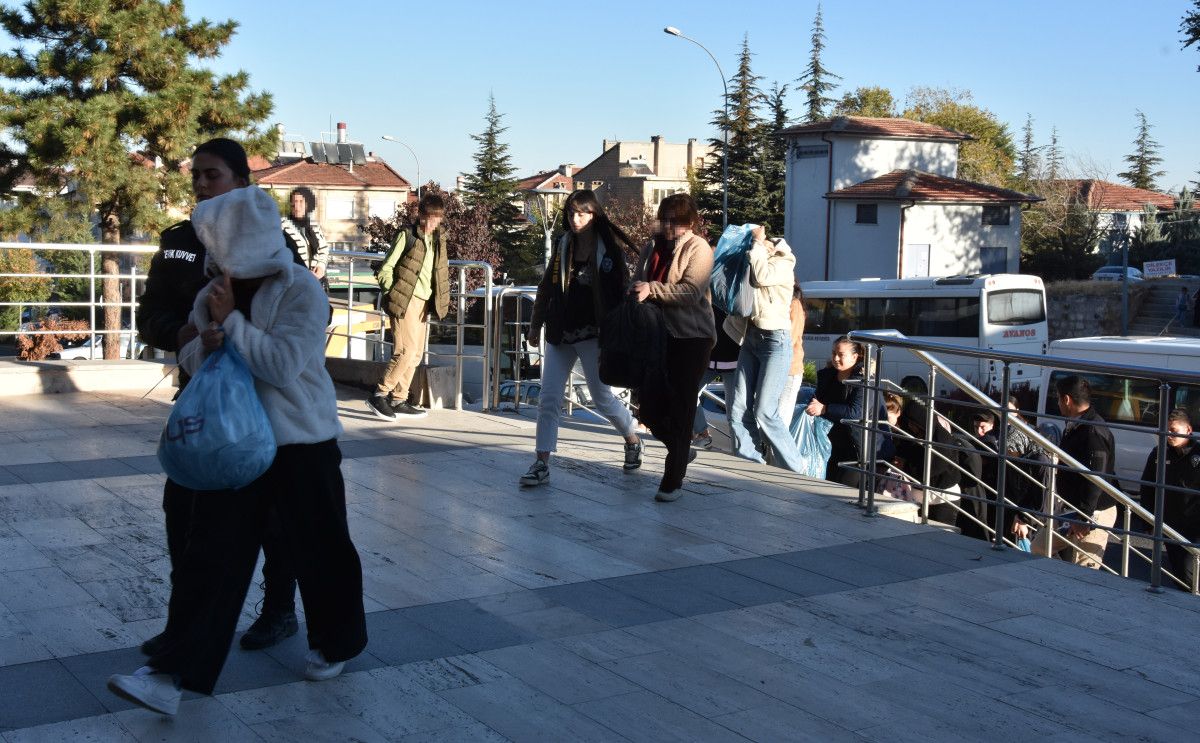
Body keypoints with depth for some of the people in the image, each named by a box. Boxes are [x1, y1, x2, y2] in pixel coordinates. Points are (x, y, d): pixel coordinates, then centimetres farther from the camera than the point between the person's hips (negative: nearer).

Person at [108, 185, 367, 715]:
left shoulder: (301, 291, -15)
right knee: (209, 555, 0)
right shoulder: (214, 294, 4)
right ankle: (175, 674, 1)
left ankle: (335, 644, 34)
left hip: (302, 443, -5)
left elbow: (284, 366, -23)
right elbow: (190, 360, 10)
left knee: (319, 548, 10)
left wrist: (231, 321, -21)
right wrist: (207, 343, -13)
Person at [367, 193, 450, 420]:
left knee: (416, 354, 8)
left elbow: (442, 270, 23)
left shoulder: (439, 239, 12)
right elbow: (386, 268, -6)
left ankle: (398, 401, 16)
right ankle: (379, 395, -6)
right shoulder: (407, 235, -7)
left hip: (425, 302, 7)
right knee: (407, 351, -14)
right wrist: (391, 294, -12)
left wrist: (441, 300, 14)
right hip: (405, 301, -7)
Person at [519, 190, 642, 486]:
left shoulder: (610, 249, -6)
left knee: (602, 397, 5)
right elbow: (547, 286, 13)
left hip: (592, 336, -4)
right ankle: (542, 464, 3)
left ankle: (633, 440, 31)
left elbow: (620, 293, -8)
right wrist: (536, 325, 14)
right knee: (548, 399, -1)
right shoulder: (564, 245, 8)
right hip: (560, 334, 4)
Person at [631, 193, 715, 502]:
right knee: (650, 409, 5)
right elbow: (638, 283, 22)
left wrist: (652, 289, -24)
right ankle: (682, 451, 33)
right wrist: (634, 294, 0)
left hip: (690, 339, -6)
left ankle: (673, 482, 8)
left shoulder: (698, 248, -6)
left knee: (680, 410, -2)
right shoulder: (652, 247, 12)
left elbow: (691, 290, -19)